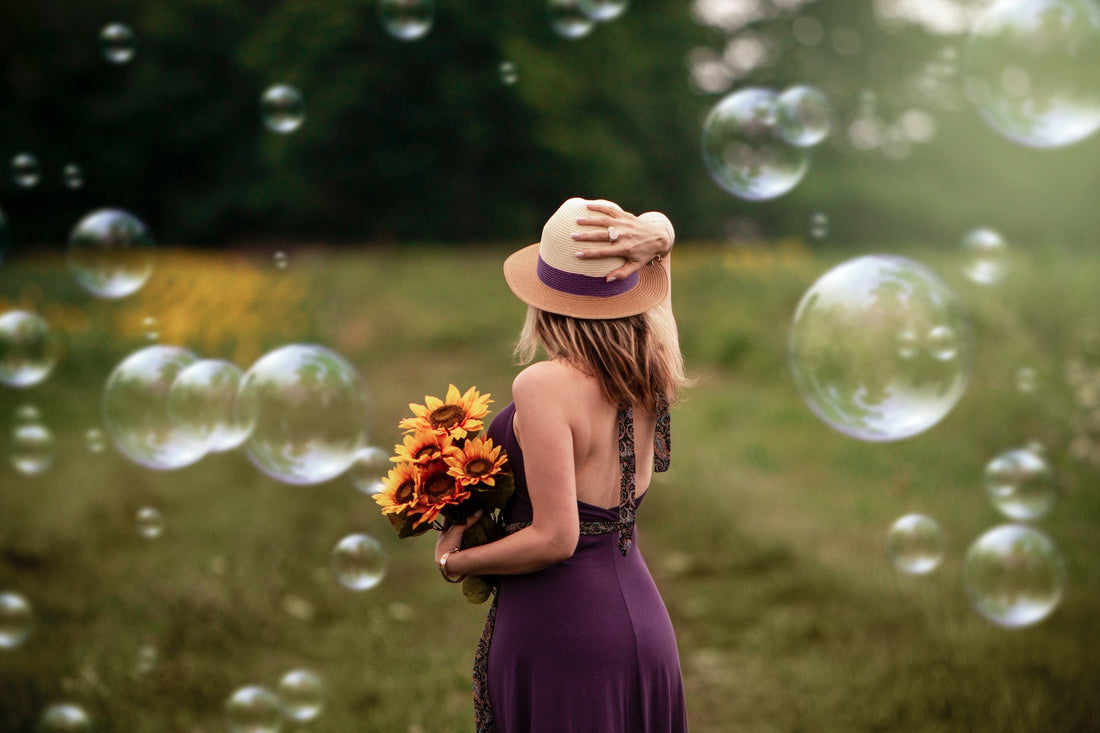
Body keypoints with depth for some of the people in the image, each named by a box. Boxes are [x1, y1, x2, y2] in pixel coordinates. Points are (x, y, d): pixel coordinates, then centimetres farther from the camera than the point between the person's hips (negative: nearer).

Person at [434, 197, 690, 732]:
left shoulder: (545, 386, -18)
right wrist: (655, 239, -6)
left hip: (560, 633, -7)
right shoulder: (650, 375, 2)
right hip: (642, 623, 7)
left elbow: (555, 539, -20)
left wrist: (453, 561, -6)